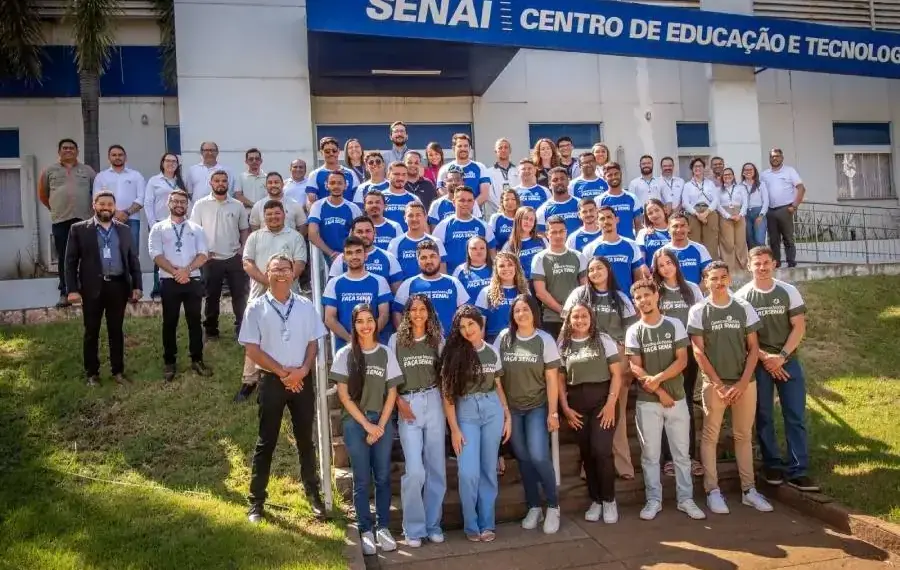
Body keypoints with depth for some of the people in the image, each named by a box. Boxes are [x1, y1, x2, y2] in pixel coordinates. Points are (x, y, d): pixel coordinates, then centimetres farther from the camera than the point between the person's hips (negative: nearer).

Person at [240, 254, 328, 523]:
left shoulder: (306, 306, 2)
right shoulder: (256, 308, -4)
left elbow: (313, 343, 4)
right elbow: (252, 349, -7)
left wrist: (302, 370, -13)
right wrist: (283, 372, -14)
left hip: (303, 379, 2)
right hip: (271, 379, -2)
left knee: (305, 438, 12)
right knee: (266, 441, 5)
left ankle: (313, 493, 26)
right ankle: (256, 500, 15)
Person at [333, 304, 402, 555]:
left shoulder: (386, 353, 4)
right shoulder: (345, 354, -1)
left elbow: (391, 393, 4)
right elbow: (343, 395, -4)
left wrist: (380, 425, -5)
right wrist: (366, 424, -8)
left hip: (383, 422, 2)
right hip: (355, 423, -2)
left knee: (383, 478, 5)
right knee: (362, 480, 2)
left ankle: (383, 527, 17)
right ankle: (366, 530, 13)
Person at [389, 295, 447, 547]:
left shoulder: (437, 340, 10)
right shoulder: (396, 339, 5)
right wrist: (399, 402, -7)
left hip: (434, 402, 3)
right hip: (407, 405, -2)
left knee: (436, 468, 5)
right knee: (414, 470, -10)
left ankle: (433, 524, 17)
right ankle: (413, 528, 4)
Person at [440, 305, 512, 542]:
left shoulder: (492, 352, 6)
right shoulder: (453, 353, -4)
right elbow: (447, 393, -6)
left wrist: (508, 416, 7)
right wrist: (454, 428, -11)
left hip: (493, 410, 3)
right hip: (466, 413, -3)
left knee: (489, 470, 7)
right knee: (468, 473, -7)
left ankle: (487, 523, 18)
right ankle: (471, 525, 11)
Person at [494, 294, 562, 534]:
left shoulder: (545, 340, -4)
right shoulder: (503, 337, 1)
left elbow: (551, 379, -5)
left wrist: (552, 412, -9)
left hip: (537, 407, -2)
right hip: (511, 408, 3)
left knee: (538, 456, -13)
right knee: (523, 458, 7)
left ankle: (553, 506, 6)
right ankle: (534, 507, 21)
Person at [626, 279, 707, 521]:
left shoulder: (675, 325, 1)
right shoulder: (633, 332, 1)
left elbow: (682, 360, -6)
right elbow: (635, 368, -4)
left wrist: (658, 378, -18)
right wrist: (659, 391, -12)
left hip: (677, 398, 0)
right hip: (647, 402, 0)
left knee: (681, 453, 7)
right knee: (650, 454, 5)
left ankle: (686, 499, 18)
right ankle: (654, 500, 15)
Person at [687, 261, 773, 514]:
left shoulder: (744, 308, 4)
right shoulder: (698, 311, -2)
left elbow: (753, 348, 3)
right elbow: (698, 352, -5)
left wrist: (742, 383, -7)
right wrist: (719, 384, -11)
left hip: (745, 382, 2)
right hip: (713, 383, -2)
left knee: (744, 436, 11)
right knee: (710, 436, 2)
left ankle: (749, 489, 19)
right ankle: (712, 490, 9)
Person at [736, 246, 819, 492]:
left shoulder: (789, 291, 2)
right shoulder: (741, 297, -2)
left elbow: (799, 327, -1)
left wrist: (781, 356, -11)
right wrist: (765, 357, -13)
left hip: (788, 361, 1)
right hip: (758, 364, -1)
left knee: (795, 417, 0)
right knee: (764, 417, 5)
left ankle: (797, 471, 5)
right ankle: (773, 465, 17)